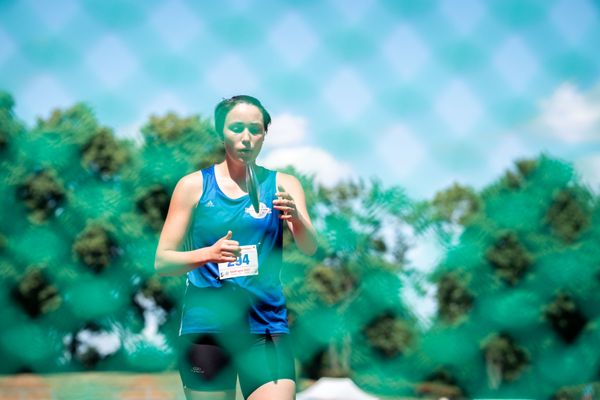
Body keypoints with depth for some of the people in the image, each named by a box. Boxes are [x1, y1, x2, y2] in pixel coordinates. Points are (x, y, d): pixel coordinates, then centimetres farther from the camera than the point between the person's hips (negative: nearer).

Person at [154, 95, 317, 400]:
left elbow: (309, 248, -9)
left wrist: (296, 218, -31)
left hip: (266, 328, 0)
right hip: (205, 326, 0)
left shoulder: (282, 185, 6)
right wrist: (208, 254, -18)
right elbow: (162, 262, 1)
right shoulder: (194, 186, 4)